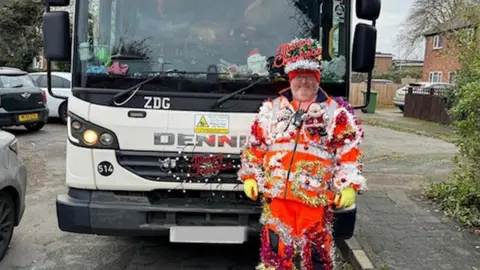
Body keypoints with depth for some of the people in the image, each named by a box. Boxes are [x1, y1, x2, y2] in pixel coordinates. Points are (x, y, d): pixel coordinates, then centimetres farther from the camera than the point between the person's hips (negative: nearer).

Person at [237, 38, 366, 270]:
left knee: (315, 250, 5)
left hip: (316, 197, -2)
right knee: (276, 245, 8)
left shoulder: (336, 114, 2)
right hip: (276, 194, 2)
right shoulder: (272, 109, 8)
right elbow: (254, 146, 13)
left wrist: (349, 186, -8)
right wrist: (250, 177, 8)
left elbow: (350, 153, 1)